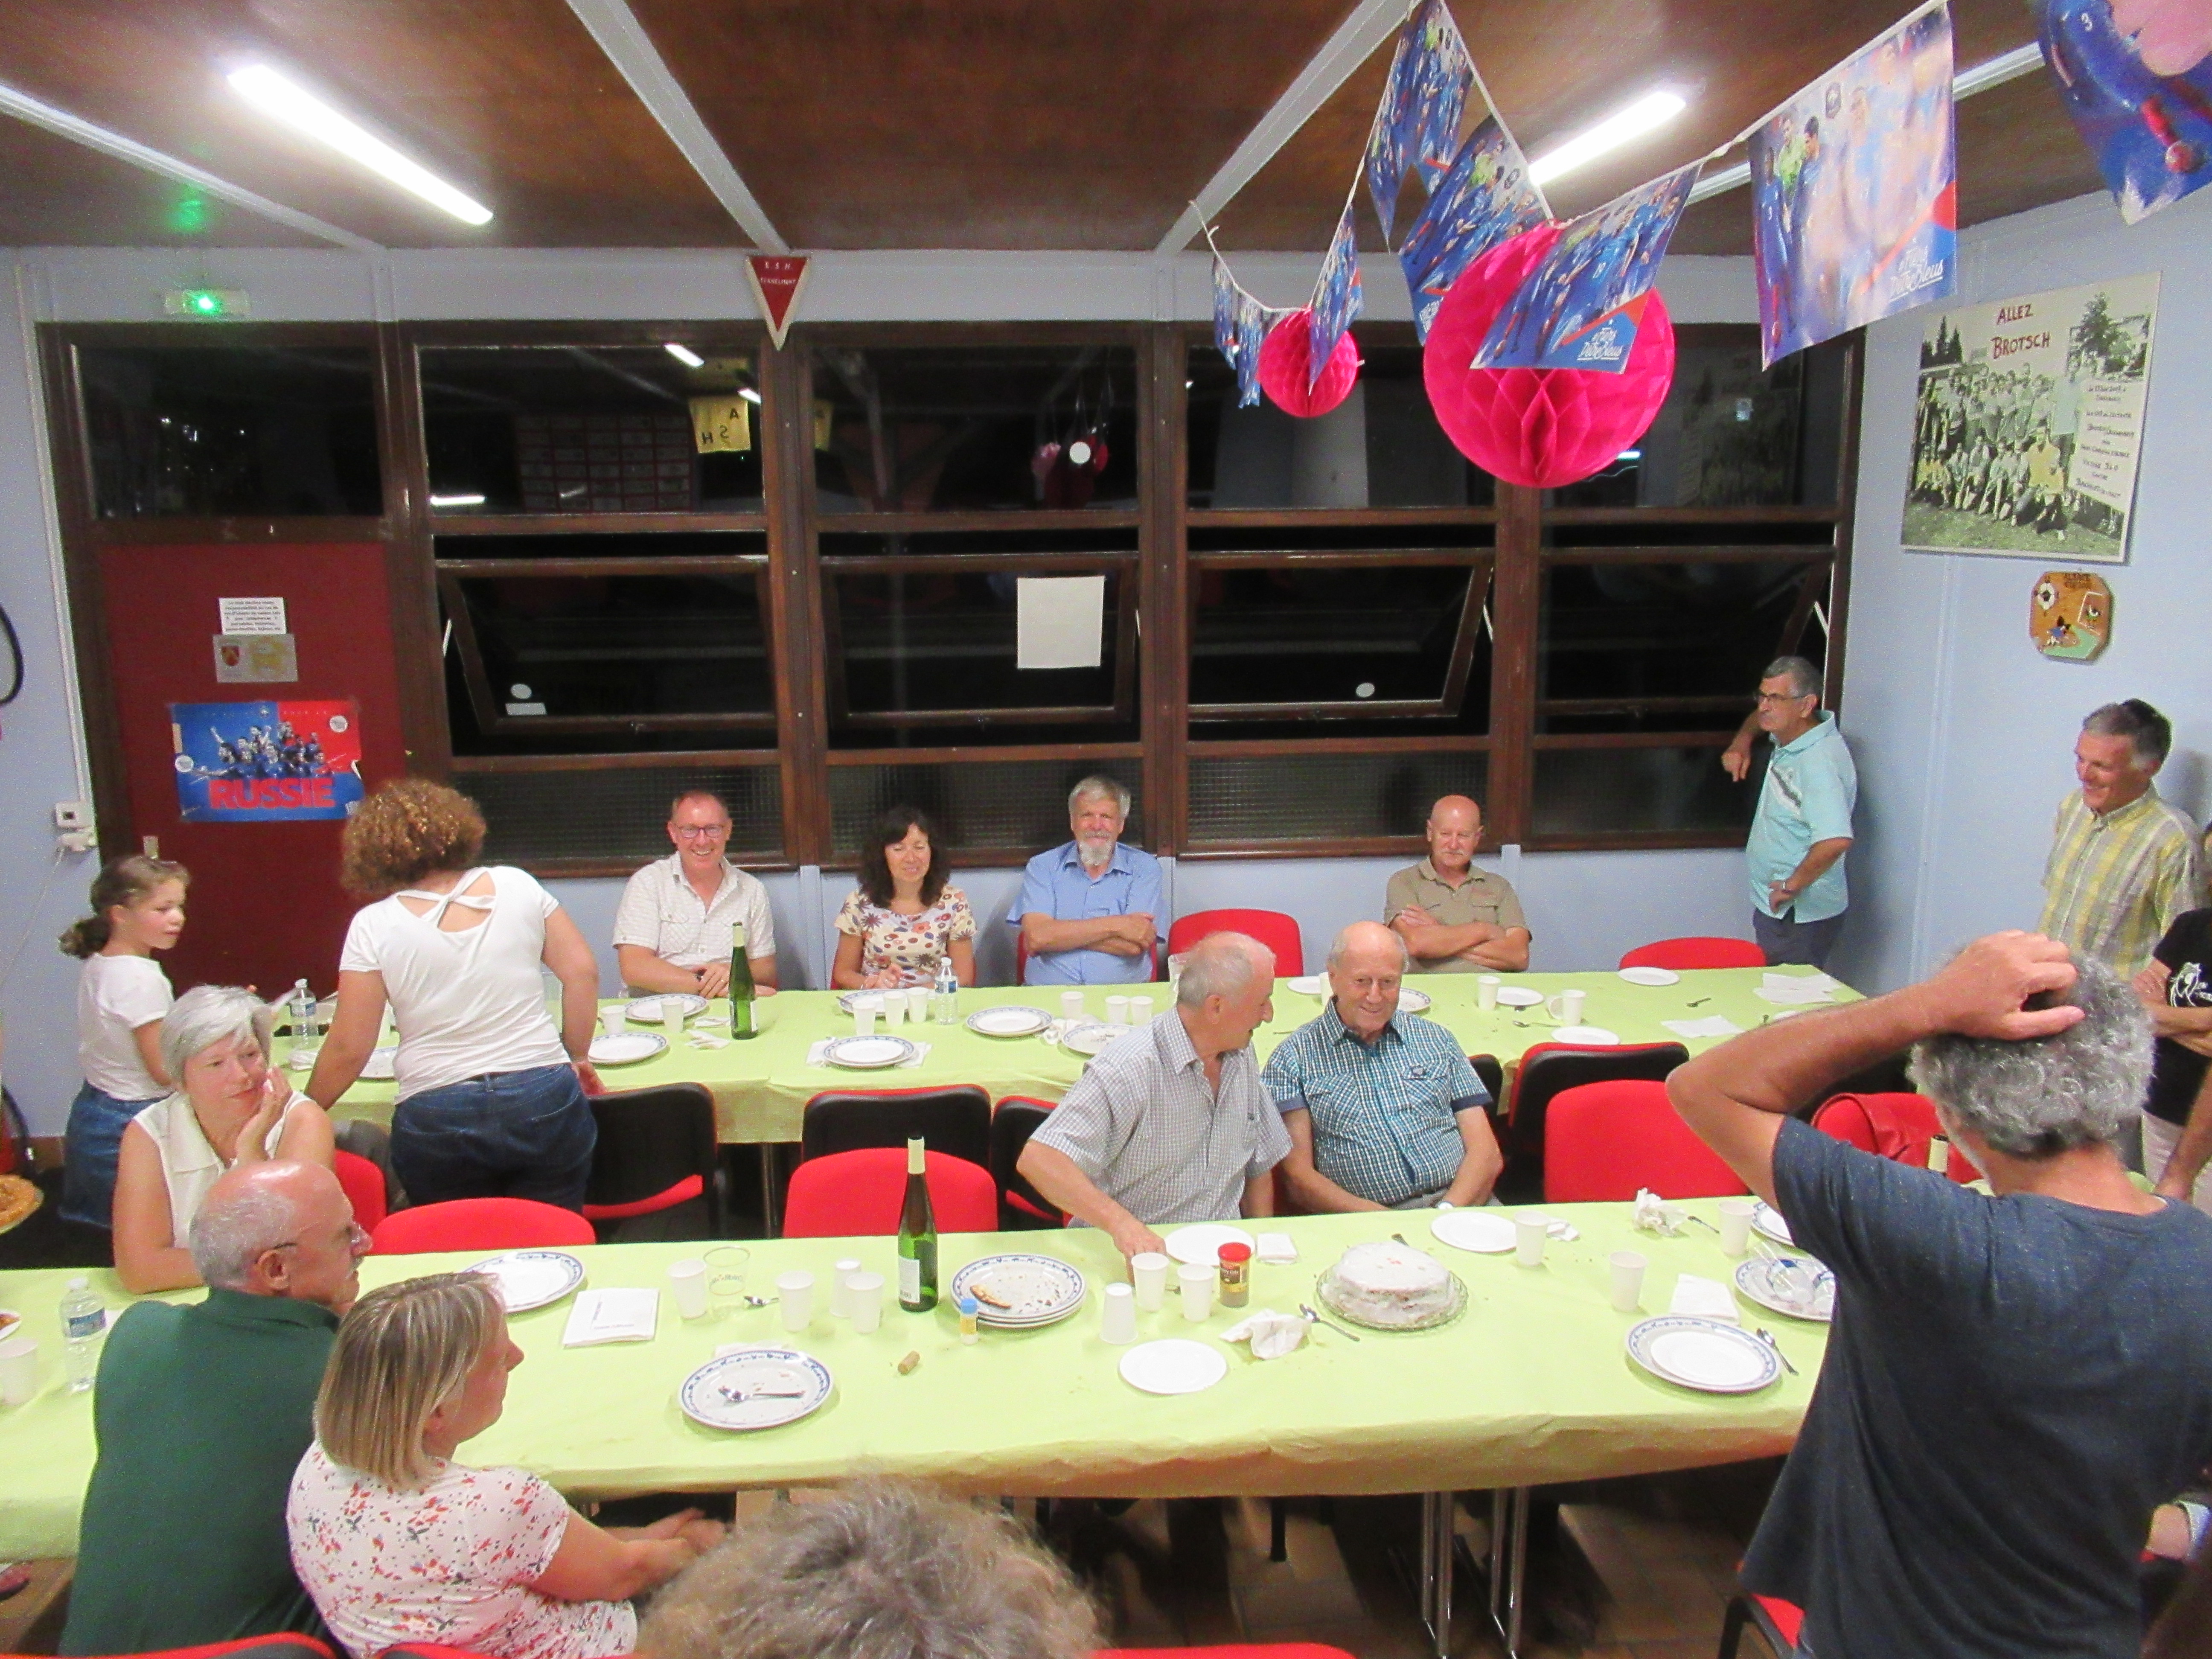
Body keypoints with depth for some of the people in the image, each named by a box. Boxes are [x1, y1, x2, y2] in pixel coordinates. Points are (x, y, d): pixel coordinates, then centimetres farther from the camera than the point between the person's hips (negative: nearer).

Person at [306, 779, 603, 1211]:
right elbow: (582, 971, 3)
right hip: (545, 1104, 1)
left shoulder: (373, 926, -3)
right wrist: (576, 1057, 15)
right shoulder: (516, 885, 3)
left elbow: (348, 1050, -2)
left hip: (436, 1123, -1)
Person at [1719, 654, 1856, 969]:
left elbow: (1836, 840, -39)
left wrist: (1792, 886, -26)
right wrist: (1742, 741, 8)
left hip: (1799, 916, -10)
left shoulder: (1819, 761, -27)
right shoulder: (1788, 734, 2)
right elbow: (1761, 717, 28)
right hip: (1776, 908, 10)